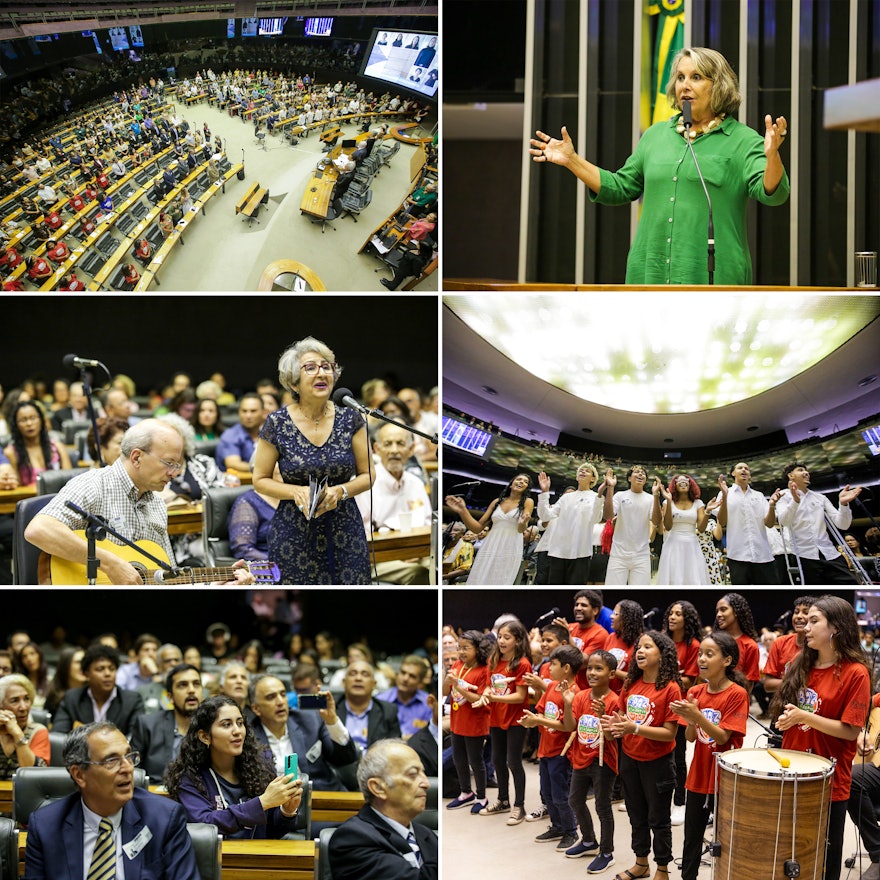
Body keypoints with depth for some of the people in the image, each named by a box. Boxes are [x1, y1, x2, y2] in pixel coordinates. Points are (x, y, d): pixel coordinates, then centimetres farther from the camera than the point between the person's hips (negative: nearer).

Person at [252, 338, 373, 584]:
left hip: (345, 530, 2)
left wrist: (340, 491, -14)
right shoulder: (277, 424, -4)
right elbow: (260, 480, 3)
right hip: (295, 534, -2)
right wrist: (297, 492, -15)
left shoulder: (349, 419, 1)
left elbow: (367, 475, 6)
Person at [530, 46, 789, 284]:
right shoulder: (656, 135, 16)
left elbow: (771, 193, -13)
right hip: (652, 276, 5)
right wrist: (572, 160, 13)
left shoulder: (743, 141, -1)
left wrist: (772, 156, -34)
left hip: (711, 280, -5)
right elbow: (620, 188, 21)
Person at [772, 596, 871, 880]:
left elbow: (851, 730, -16)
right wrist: (785, 721, -4)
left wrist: (805, 716, -22)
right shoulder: (800, 664, 6)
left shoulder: (855, 673, -13)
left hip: (829, 780, -6)